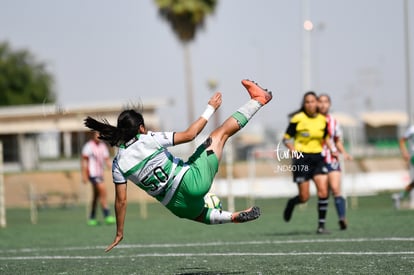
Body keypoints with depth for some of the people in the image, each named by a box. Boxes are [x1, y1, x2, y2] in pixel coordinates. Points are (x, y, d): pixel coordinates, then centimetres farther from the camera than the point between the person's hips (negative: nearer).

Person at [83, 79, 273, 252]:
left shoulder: (118, 163, -2)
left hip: (177, 205, 4)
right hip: (192, 181, -4)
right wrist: (210, 109, -2)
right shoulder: (148, 140, -14)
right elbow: (188, 135, -11)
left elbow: (121, 201, 1)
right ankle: (257, 100, 25)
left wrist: (119, 234, 11)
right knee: (222, 131, 10)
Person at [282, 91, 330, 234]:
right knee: (304, 197, -2)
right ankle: (291, 203, 34)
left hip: (318, 157, 3)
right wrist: (292, 149, -19)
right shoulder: (297, 119, -7)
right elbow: (286, 138, -2)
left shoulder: (323, 120, 6)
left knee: (323, 191, -12)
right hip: (302, 159, -3)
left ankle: (321, 225, -3)